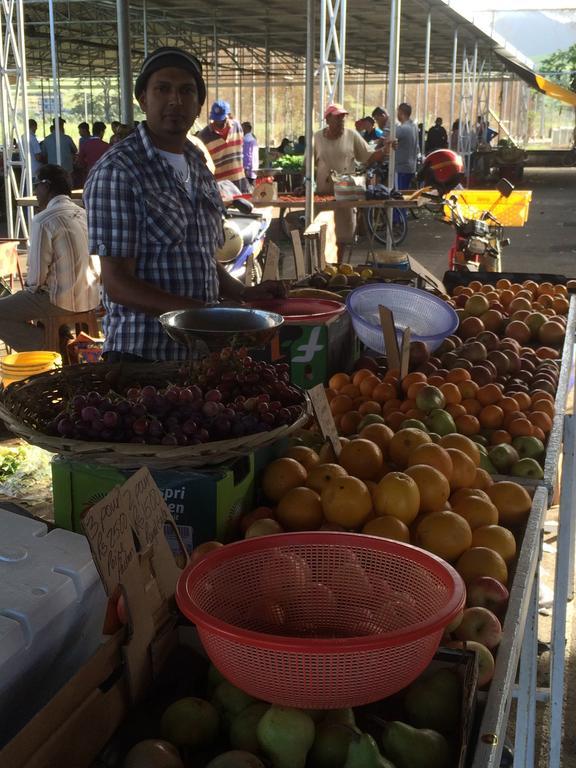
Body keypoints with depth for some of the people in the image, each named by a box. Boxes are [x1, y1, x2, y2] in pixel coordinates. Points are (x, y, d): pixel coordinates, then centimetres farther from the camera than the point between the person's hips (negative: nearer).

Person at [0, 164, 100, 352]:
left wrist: (30, 286, 7)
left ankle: (42, 346, -2)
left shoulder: (43, 220, -18)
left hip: (64, 300, -8)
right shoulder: (83, 214, 4)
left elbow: (37, 274, -17)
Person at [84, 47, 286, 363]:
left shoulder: (198, 165, 10)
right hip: (143, 351, -7)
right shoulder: (116, 171, -14)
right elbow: (118, 284, -18)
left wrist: (244, 294, 3)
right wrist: (198, 311, -26)